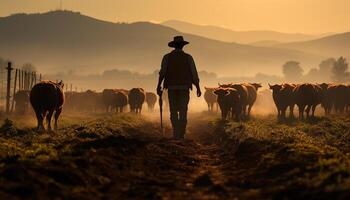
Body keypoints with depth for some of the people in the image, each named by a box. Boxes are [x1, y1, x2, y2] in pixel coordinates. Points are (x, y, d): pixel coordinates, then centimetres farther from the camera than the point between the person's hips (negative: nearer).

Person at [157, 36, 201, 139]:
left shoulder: (167, 57, 2)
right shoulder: (188, 57, 1)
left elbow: (162, 72, -9)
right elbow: (194, 74, 2)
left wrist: (159, 86, -12)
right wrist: (198, 88, 10)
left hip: (171, 88, 1)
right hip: (184, 88, -1)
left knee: (173, 112, 10)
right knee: (183, 112, 4)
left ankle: (176, 134, 7)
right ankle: (181, 134, -1)